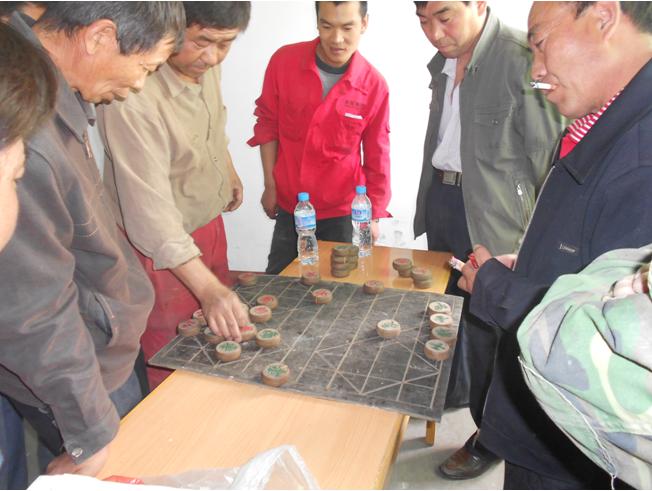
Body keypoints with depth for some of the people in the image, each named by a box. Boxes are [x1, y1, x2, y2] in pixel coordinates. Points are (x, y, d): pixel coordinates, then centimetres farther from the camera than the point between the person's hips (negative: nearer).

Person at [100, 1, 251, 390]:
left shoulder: (205, 64, -6)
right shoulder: (134, 98, -32)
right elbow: (149, 209, -33)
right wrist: (207, 287, -37)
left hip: (210, 223, 8)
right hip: (162, 251, -8)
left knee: (221, 338, 23)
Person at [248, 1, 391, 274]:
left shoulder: (374, 85, -11)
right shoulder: (284, 60, -9)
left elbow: (377, 157, -3)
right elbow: (268, 125, 2)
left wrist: (373, 216, 1)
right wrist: (270, 185, 3)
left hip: (341, 212, -1)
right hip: (289, 205, 2)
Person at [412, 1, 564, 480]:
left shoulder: (525, 58, -16)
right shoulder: (443, 62, 9)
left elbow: (551, 155, -16)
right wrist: (431, 200, 16)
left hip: (491, 216, -7)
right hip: (442, 199, 8)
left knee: (485, 327, 4)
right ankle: (450, 390, 46)